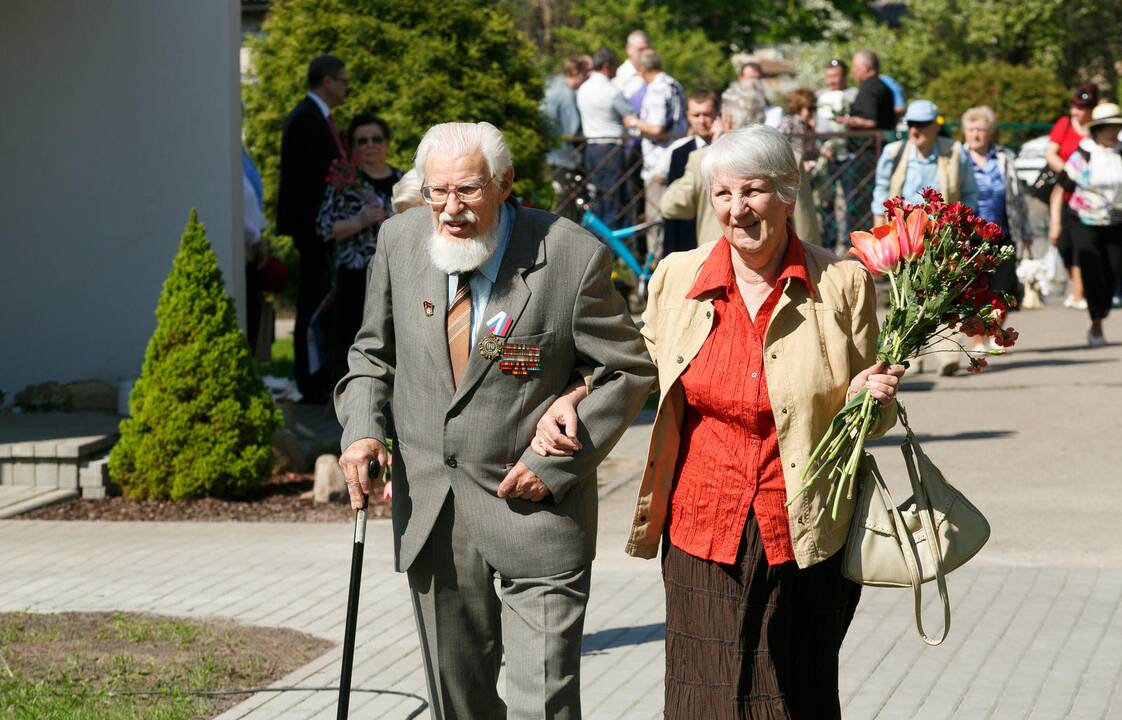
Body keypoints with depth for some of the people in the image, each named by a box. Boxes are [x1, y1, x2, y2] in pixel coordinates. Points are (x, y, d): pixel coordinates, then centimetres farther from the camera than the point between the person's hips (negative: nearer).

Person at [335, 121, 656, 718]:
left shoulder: (571, 257, -13)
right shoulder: (400, 241, 0)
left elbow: (628, 370, -5)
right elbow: (374, 351, 13)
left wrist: (554, 465, -13)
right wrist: (361, 426, -6)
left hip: (535, 507, -4)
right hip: (429, 513, 4)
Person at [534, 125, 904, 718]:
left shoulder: (843, 284, -1)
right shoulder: (677, 277, 3)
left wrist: (869, 397, -14)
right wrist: (570, 399, 5)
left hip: (804, 538, -1)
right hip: (701, 532, 1)